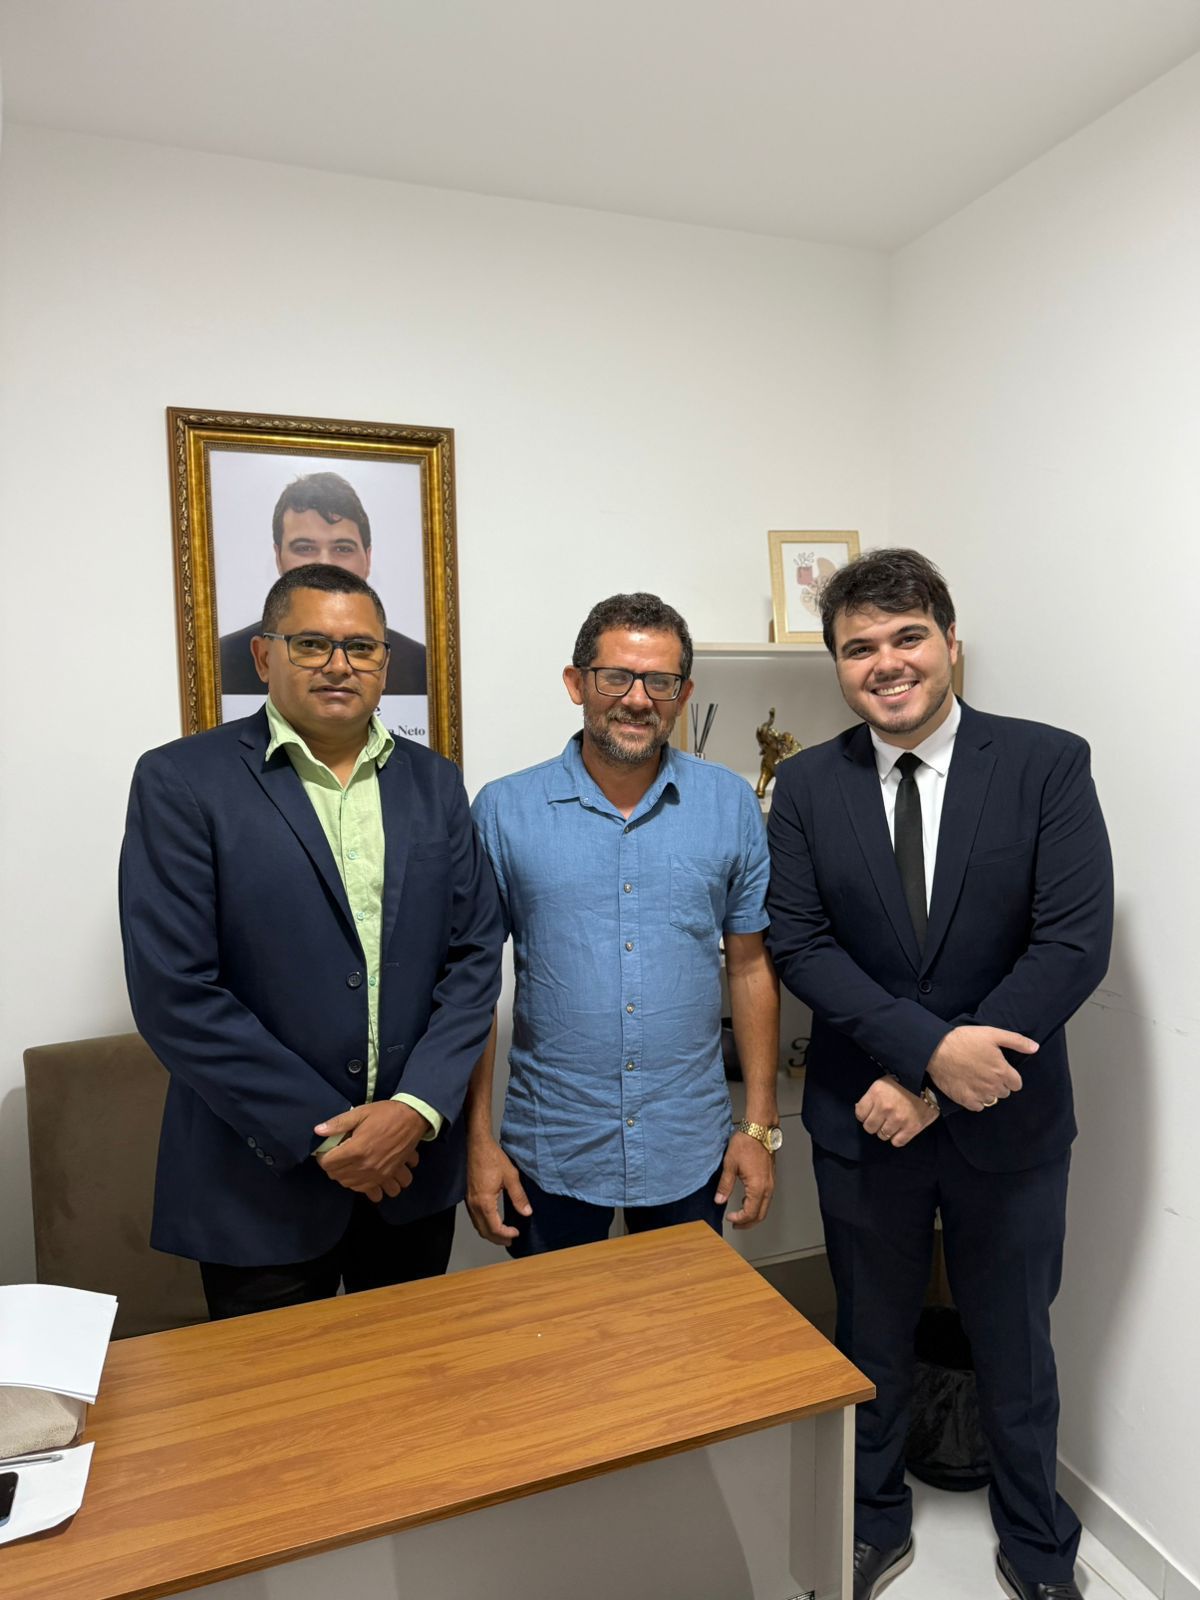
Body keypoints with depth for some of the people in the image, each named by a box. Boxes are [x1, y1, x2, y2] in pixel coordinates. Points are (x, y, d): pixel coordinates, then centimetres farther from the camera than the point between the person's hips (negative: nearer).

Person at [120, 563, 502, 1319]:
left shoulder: (434, 782, 3)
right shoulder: (181, 781, -9)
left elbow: (475, 955, 1)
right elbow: (174, 992, -14)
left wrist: (417, 1109, -11)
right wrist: (322, 1135, -13)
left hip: (414, 1170, 4)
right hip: (261, 1180, -3)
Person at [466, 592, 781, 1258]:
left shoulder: (731, 804, -3)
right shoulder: (504, 810, -7)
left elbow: (750, 965, 2)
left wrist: (759, 1126, 0)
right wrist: (479, 1140, -4)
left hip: (690, 1154, 1)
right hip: (550, 1156, -1)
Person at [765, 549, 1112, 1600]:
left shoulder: (1048, 765, -10)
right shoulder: (807, 786, -5)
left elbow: (1076, 943, -16)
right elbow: (799, 944, -10)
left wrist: (928, 1088, -18)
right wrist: (930, 1047, -23)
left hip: (1009, 1119, -1)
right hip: (865, 1118, 1)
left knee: (1015, 1344, 21)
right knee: (872, 1335, 21)